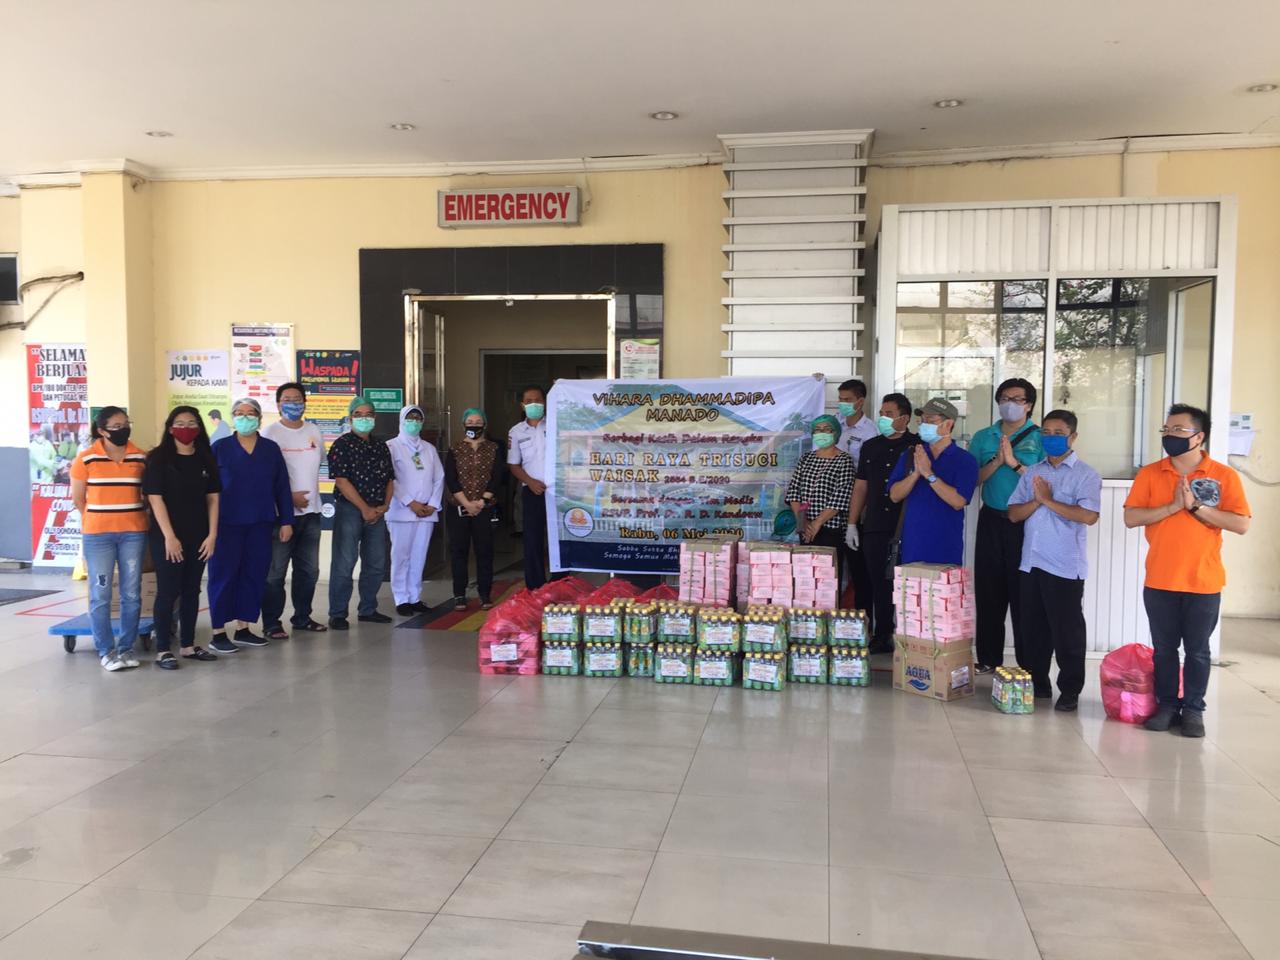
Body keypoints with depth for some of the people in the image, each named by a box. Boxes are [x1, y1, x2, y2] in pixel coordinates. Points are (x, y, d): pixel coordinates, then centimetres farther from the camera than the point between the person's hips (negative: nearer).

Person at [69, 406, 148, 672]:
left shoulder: (140, 458, 3)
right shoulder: (86, 458, -2)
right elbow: (78, 498, 6)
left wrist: (132, 514, 7)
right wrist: (98, 521, 9)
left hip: (134, 532, 2)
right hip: (97, 535, -2)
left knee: (132, 594, 4)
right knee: (100, 595, 1)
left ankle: (126, 647, 15)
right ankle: (106, 650, 10)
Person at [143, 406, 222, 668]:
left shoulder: (206, 459, 7)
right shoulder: (159, 459, -5)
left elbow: (213, 498, 7)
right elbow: (155, 499, -10)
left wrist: (212, 534, 0)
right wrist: (169, 537, -15)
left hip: (198, 537, 5)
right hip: (167, 537, -4)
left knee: (191, 591, 10)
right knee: (168, 592, -2)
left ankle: (188, 646, 19)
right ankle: (162, 650, 5)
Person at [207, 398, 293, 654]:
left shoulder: (271, 449, 7)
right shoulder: (219, 448, 1)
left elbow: (282, 487, 8)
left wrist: (286, 520, 3)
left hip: (261, 524, 3)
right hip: (226, 523, -3)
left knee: (254, 575, 6)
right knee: (224, 575, 0)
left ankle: (243, 629, 17)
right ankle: (218, 633, 6)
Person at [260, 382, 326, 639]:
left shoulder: (314, 431, 11)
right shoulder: (270, 432, -5)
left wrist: (310, 493, 12)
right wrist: (289, 496, -15)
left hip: (311, 511, 6)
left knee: (309, 569, 13)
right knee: (275, 571, -2)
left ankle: (302, 617, 25)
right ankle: (271, 622, 6)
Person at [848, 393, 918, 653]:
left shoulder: (918, 447, 1)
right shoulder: (870, 447, 15)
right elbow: (860, 487, 17)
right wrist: (852, 524, 13)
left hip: (907, 528, -4)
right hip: (874, 528, 4)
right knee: (877, 583, 5)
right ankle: (881, 635, 13)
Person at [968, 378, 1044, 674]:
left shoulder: (1041, 438, 1)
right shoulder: (983, 437, 11)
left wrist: (1014, 462, -17)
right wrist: (997, 461, -11)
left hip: (1025, 523, -3)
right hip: (991, 520, 4)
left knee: (1023, 594, -2)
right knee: (988, 591, 6)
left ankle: (1028, 664, 5)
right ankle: (988, 658, 17)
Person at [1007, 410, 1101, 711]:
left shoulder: (1086, 475, -4)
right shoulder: (1032, 472, 11)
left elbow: (1089, 516, -18)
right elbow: (1014, 513, 6)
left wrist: (1048, 500, -15)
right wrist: (1037, 500, -11)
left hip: (1065, 566, -5)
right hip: (1031, 562, 5)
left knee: (1067, 630, 3)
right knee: (1032, 627, 12)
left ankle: (1070, 690, 14)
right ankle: (1036, 682, 25)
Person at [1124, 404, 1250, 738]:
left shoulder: (1224, 475, -2)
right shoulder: (1150, 474, 2)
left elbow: (1241, 524, -9)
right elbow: (1130, 517, -7)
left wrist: (1196, 506, -17)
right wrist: (1173, 506, -17)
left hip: (1204, 583, -1)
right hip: (1159, 581, 1)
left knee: (1197, 650, 8)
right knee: (1164, 648, 10)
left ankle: (1193, 709, 20)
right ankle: (1167, 704, 22)